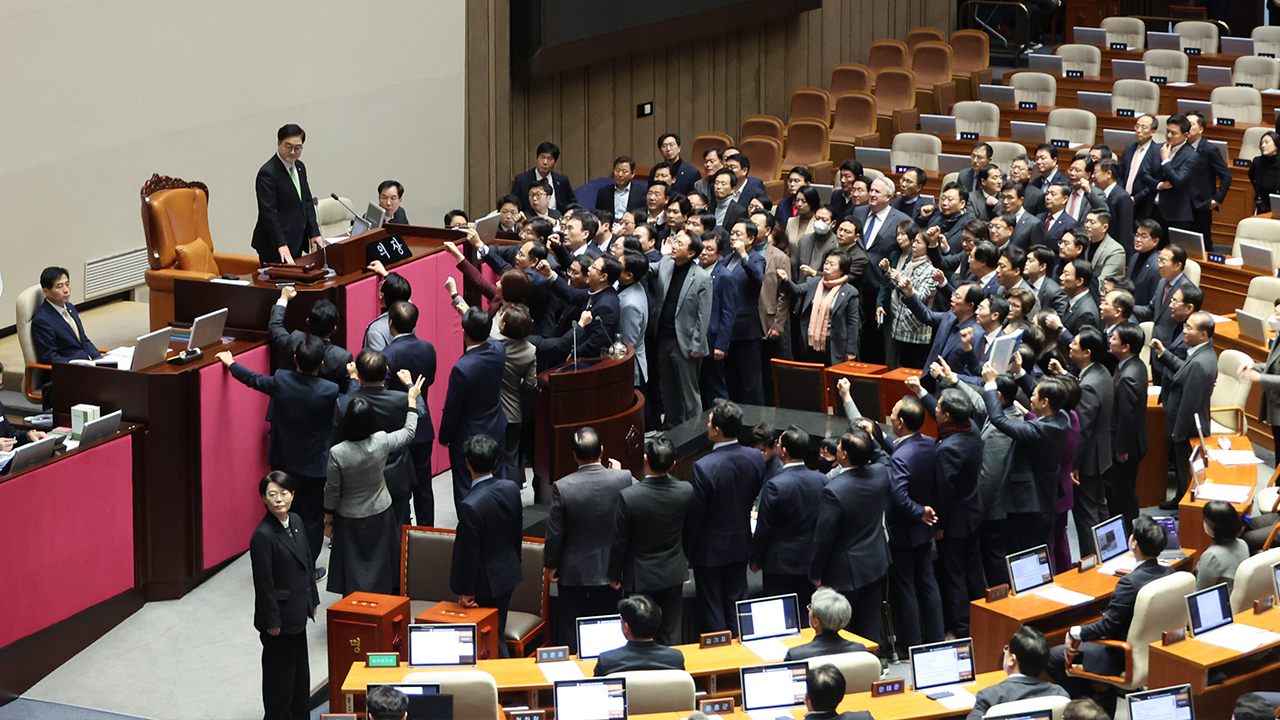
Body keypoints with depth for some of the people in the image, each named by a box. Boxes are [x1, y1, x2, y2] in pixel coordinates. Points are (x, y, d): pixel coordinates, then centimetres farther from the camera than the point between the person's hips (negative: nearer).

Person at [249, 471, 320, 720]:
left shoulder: (295, 521, 2)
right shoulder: (263, 535, -23)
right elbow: (263, 583, -20)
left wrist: (312, 599, 15)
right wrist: (272, 621, -17)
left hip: (297, 609, 8)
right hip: (279, 614, -8)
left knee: (299, 665, 20)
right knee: (280, 670, 6)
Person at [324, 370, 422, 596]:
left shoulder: (337, 453, -25)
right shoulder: (382, 442, -22)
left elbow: (332, 490, -12)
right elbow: (409, 432, -1)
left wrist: (328, 517, 5)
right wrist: (412, 397, 9)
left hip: (350, 520, -2)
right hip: (380, 516, 2)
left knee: (353, 568, 12)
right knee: (381, 563, 19)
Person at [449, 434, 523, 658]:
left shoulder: (470, 506, -29)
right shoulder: (511, 488, -8)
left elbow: (469, 553, -21)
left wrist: (466, 591, -9)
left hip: (486, 583, -7)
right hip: (508, 573, 7)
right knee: (498, 633, 21)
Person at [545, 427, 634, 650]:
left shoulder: (562, 487, -20)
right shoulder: (623, 479, -17)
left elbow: (554, 533, -13)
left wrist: (551, 564, 4)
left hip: (573, 571, -2)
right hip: (609, 569, 2)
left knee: (572, 632, 14)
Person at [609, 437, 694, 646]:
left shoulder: (628, 496, -25)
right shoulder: (686, 491, -16)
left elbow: (619, 541, -14)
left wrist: (614, 575, -2)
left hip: (641, 577, -3)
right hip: (674, 573, 3)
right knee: (671, 633, 16)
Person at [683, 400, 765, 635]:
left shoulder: (703, 467, -27)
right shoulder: (756, 458, -10)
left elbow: (693, 516, -18)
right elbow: (756, 499, 4)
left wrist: (687, 552, -5)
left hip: (710, 550, -5)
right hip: (740, 544, 5)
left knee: (712, 609, 8)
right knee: (736, 602, 18)